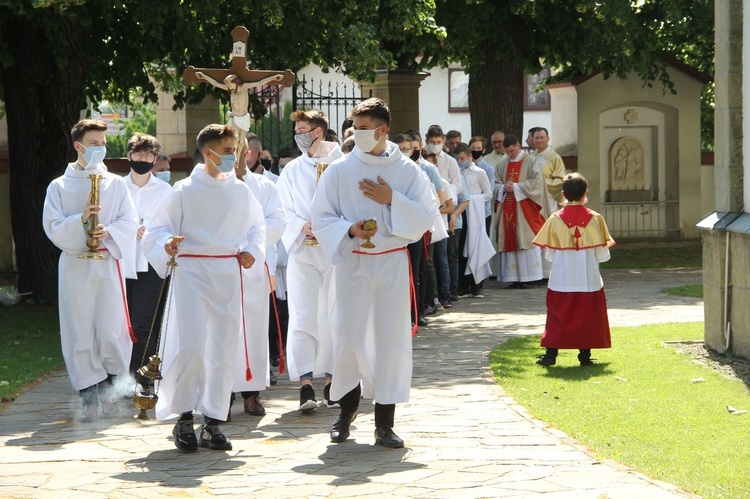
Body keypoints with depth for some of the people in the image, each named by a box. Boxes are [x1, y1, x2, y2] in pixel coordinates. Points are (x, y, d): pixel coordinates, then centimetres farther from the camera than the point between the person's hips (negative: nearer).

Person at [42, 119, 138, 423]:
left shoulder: (116, 184, 10)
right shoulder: (59, 187, 6)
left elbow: (130, 221, 4)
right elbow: (53, 227, -2)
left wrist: (109, 232, -14)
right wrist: (81, 220, -17)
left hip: (109, 264, 1)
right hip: (75, 267, -1)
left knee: (111, 332, -5)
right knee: (80, 332, -2)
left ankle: (110, 391, 13)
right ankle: (89, 397, 5)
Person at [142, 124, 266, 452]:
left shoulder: (240, 191, 10)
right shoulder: (184, 191, -1)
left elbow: (257, 227, 20)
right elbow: (158, 229, 1)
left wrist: (252, 252, 1)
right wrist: (167, 246, -20)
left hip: (229, 276, 4)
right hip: (191, 274, -4)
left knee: (223, 349, 4)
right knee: (190, 346, -12)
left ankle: (212, 422, 12)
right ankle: (183, 419, 2)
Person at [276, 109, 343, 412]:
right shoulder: (292, 171, 11)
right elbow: (285, 211, 10)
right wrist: (304, 226, -9)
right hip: (303, 250, 1)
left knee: (334, 316, 5)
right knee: (302, 316, -10)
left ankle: (331, 378, 16)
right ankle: (305, 384, -15)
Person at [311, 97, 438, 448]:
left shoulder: (407, 170, 2)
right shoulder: (340, 170, 2)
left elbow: (426, 216, 1)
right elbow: (321, 218, 3)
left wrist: (392, 200, -12)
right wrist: (350, 229, -15)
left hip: (392, 263, 0)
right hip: (351, 262, 0)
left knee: (391, 338, -2)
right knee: (348, 336, 0)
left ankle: (384, 423, 4)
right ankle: (347, 409, 21)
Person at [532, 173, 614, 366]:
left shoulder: (556, 219, -6)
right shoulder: (595, 218, -6)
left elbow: (549, 253, -1)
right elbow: (602, 253, -2)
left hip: (562, 278, 0)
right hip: (588, 278, 0)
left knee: (558, 315, 7)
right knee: (587, 316, 8)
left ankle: (551, 354, 4)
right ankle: (585, 355, 8)